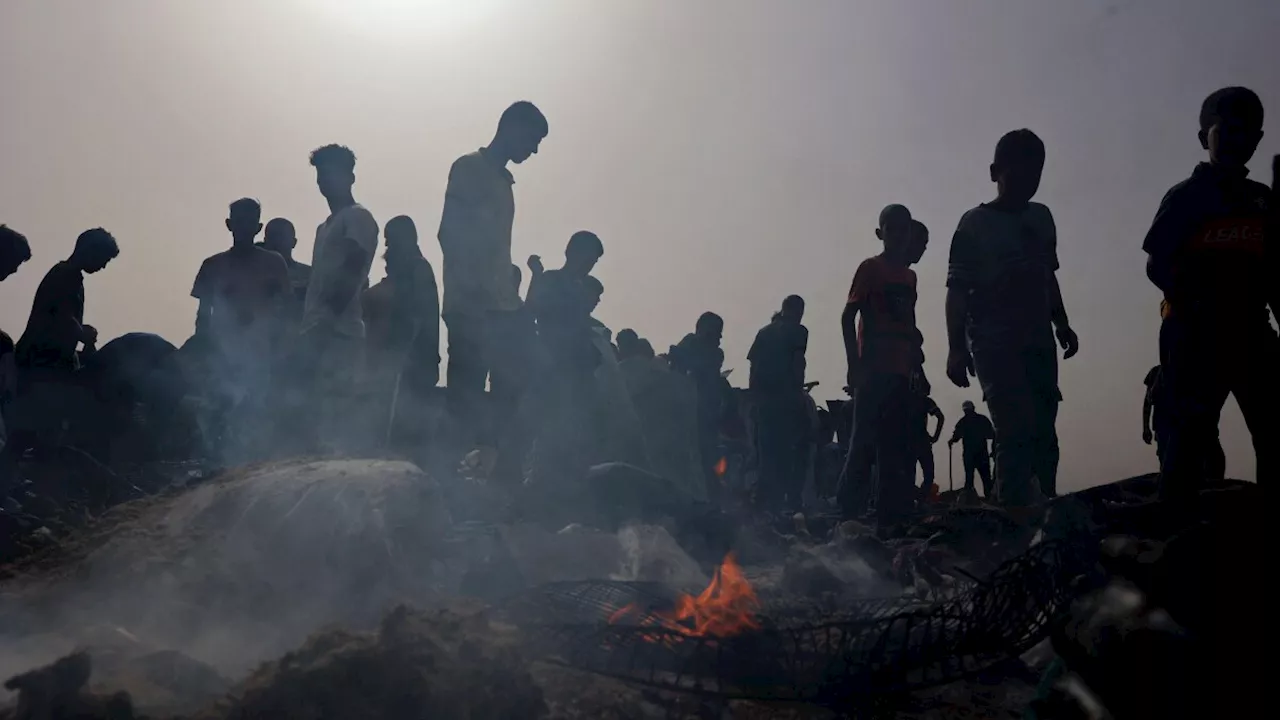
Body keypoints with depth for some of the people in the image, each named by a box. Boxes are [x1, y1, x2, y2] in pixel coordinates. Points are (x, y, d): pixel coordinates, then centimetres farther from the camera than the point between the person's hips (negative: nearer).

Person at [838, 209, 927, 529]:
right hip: (873, 370, -7)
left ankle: (892, 519, 10)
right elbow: (848, 317, -7)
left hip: (900, 371, 7)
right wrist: (854, 365, -14)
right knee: (865, 442, -10)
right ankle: (846, 513, -6)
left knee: (899, 449, 6)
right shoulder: (870, 268, -1)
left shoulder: (908, 276, 18)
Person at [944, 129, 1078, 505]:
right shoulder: (975, 224, -3)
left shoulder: (1042, 218, 15)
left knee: (1042, 433, 3)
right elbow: (957, 290, -7)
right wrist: (957, 348, -15)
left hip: (1039, 341, 6)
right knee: (1017, 431, -17)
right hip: (995, 343, -6)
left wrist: (1062, 324, 14)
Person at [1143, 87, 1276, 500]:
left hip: (1250, 332, 5)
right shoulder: (1186, 196, 2)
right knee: (1191, 431, -9)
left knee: (1272, 431, -3)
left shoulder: (1264, 201, 16)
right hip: (1196, 333, -5)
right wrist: (1194, 304, -19)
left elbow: (1272, 274, 17)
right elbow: (1156, 266, -5)